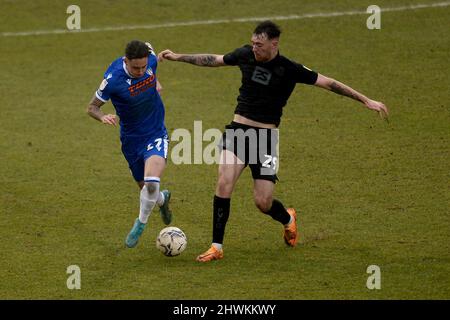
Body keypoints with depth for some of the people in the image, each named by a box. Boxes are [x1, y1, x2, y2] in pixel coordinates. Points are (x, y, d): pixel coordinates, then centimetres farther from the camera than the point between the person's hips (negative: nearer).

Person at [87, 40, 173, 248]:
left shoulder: (151, 59, -16)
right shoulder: (113, 79, -26)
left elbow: (149, 47, 11)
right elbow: (92, 107, -15)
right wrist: (103, 117, -37)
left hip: (156, 133, 0)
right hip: (131, 139, 0)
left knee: (151, 182, -22)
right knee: (145, 187, 12)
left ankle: (141, 223, 5)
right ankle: (162, 199, 51)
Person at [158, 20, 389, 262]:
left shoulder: (289, 69, -9)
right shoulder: (245, 55, 1)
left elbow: (328, 83, -5)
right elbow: (213, 60, 18)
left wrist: (366, 100, -6)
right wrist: (178, 57, 21)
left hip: (266, 137, -2)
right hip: (237, 130, 2)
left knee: (263, 203, -3)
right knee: (224, 181, -21)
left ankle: (288, 219, 35)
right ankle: (217, 247, -13)